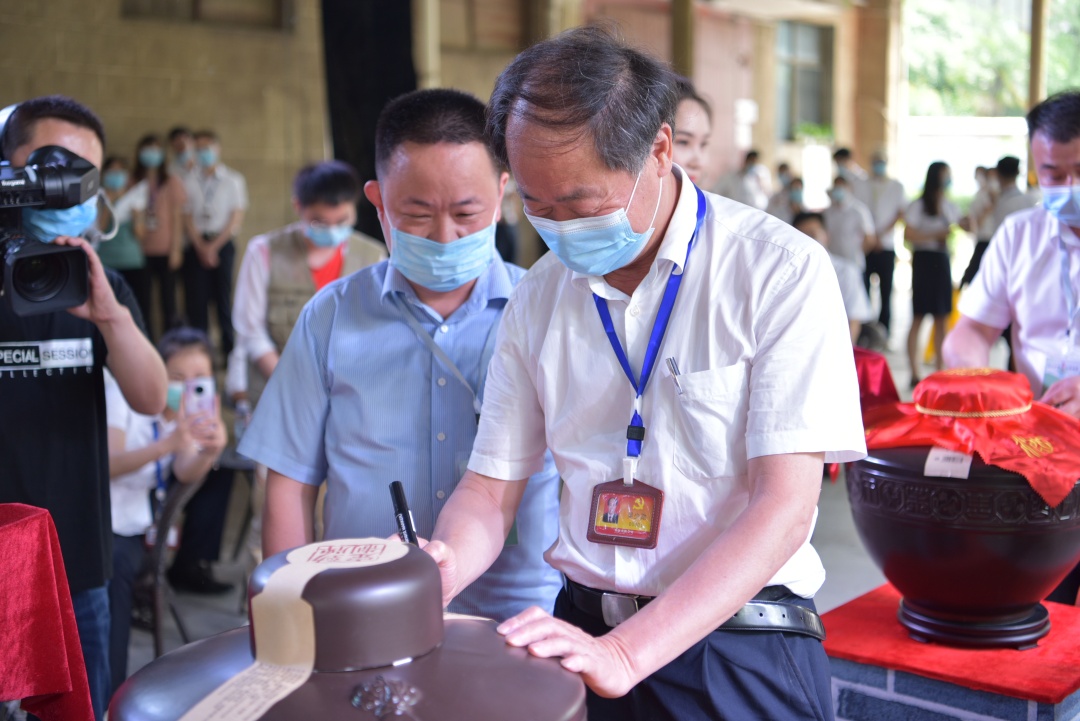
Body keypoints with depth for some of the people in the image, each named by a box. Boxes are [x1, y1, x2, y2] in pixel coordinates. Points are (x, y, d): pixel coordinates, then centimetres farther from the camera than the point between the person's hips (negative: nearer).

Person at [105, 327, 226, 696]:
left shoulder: (196, 410, 3)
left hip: (129, 527, 3)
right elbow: (108, 464, -24)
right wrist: (168, 443, -40)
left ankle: (109, 698, -11)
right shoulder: (124, 392, -10)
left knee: (117, 568, -26)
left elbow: (186, 472, -15)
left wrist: (211, 450, -38)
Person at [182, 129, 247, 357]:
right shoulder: (189, 181, 8)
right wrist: (201, 246, -8)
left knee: (224, 298, -4)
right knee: (196, 299, -2)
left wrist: (214, 246, -7)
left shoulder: (233, 180, 5)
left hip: (223, 243, -1)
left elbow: (236, 217, 0)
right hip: (196, 245, 2)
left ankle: (231, 353, 2)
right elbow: (187, 216, 5)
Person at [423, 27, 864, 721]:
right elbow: (491, 488, 3)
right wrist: (427, 583, -19)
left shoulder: (781, 272, -14)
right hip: (583, 631, 4)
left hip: (740, 656, -4)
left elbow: (784, 506, -19)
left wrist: (626, 655, -27)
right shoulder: (537, 299, 2)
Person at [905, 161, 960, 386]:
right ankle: (915, 374, 0)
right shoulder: (918, 206, -5)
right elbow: (908, 234, -14)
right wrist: (935, 234, -16)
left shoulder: (950, 207, 13)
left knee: (942, 318, 8)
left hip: (942, 260, 6)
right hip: (924, 259, -6)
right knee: (918, 318, -4)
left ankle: (940, 370, 16)